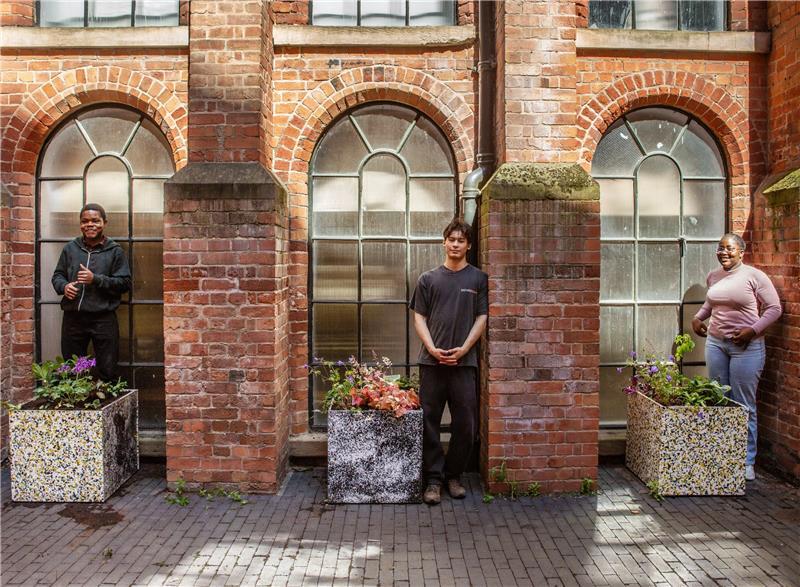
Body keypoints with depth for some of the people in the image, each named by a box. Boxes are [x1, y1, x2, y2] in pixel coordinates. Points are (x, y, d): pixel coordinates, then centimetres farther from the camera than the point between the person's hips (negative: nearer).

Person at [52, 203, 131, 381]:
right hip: (73, 318, 3)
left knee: (107, 371, 3)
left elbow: (125, 283, -5)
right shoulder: (70, 248, 10)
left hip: (104, 319, -3)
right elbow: (57, 275, 17)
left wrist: (96, 279, -16)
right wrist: (64, 286, -6)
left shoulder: (115, 251, 0)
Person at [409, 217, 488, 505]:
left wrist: (463, 349, -9)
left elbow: (481, 318, 3)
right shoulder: (428, 278, 9)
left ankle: (454, 475, 22)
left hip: (464, 362, 0)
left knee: (465, 423, 4)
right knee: (429, 421, 3)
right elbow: (419, 318, 7)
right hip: (432, 361, 1)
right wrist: (432, 349, -8)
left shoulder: (479, 279, 7)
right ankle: (434, 478, 14)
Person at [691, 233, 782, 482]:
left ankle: (747, 462, 12)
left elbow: (774, 308, -7)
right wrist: (698, 318, 10)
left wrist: (753, 330, -17)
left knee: (744, 406, 0)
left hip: (747, 347, -5)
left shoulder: (754, 276, -8)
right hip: (715, 343, 6)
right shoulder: (712, 277, 9)